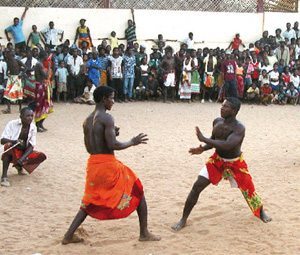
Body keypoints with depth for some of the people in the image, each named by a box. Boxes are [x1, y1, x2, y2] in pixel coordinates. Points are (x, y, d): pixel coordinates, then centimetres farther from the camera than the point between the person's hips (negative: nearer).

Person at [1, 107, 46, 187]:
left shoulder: (33, 127, -7)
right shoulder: (12, 124, -17)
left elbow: (31, 146, -11)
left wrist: (22, 158, -28)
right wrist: (15, 141, -42)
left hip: (24, 152, 4)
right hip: (13, 152, -4)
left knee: (42, 156, -18)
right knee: (8, 145, -38)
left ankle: (19, 166, 7)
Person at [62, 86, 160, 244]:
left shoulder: (87, 121, 12)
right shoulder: (107, 118, -13)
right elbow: (113, 145, -21)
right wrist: (133, 142, -6)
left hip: (93, 164, 8)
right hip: (108, 164, -7)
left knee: (90, 202, 23)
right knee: (138, 192, 9)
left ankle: (68, 235, 16)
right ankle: (144, 233, 11)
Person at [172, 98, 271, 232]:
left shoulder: (239, 128, -28)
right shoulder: (217, 121, -8)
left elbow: (227, 145, -43)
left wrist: (203, 139, -41)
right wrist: (203, 148, -12)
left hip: (235, 164, -4)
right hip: (216, 160, 4)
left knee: (248, 190, 10)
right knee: (197, 186, -9)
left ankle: (261, 211, 42)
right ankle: (183, 219, -1)